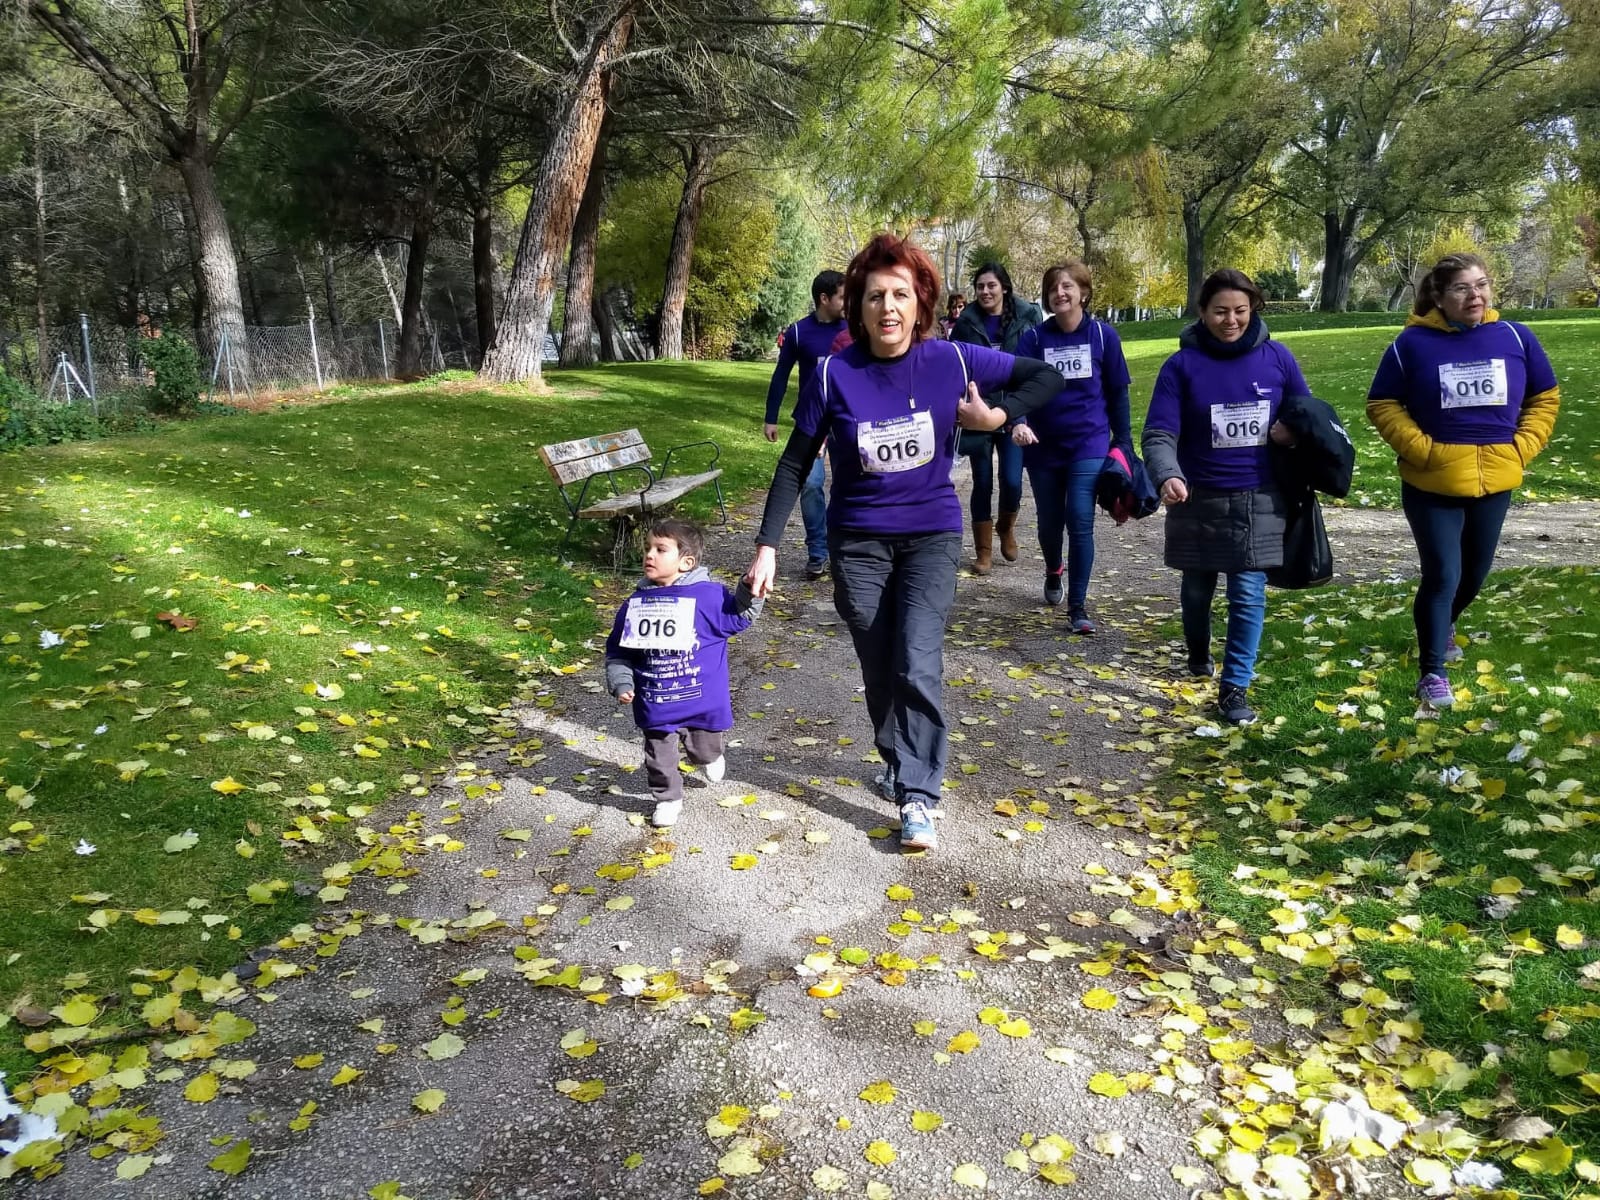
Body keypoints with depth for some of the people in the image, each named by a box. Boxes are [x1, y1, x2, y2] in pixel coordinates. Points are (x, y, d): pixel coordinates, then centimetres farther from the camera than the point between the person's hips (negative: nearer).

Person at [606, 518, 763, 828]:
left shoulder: (709, 595, -13)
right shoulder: (636, 602, -4)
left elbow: (739, 617, 2)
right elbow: (617, 651, 6)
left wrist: (750, 591, -15)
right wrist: (621, 683, -6)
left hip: (702, 700, -1)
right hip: (655, 704, 2)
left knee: (703, 751, 20)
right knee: (659, 758, 11)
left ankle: (711, 757, 55)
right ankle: (668, 799, 35)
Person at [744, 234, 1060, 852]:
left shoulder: (952, 360, -10)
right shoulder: (833, 375, -11)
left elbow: (1045, 376, 2)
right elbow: (794, 464, -4)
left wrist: (997, 414, -16)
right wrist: (767, 546, -8)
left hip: (931, 535, -1)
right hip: (858, 541, 1)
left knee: (918, 666, -13)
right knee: (880, 672, 11)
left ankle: (917, 797, -3)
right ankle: (899, 761, 35)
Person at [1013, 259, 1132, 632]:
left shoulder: (1103, 335, -1)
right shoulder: (1033, 338, -3)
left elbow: (1117, 393, 5)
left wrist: (1123, 441, 6)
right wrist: (1018, 422, -32)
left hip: (1089, 446, -1)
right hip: (1043, 447, 1)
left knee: (1080, 523, -10)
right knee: (1050, 521, 14)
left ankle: (1078, 608, -2)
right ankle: (1053, 572, 46)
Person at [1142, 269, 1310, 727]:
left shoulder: (1276, 357, -3)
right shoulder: (1182, 365, -10)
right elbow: (1159, 433, -17)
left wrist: (1295, 430, -12)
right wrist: (1168, 476, -37)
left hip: (1259, 500, 0)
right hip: (1198, 499, 0)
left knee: (1248, 594, -3)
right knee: (1197, 589, 17)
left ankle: (1235, 686, 6)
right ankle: (1198, 654, 44)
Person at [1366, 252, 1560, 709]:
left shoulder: (1516, 337, -2)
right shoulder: (1413, 342, -10)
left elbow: (1545, 398, 9)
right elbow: (1382, 405, -5)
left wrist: (1521, 448, -3)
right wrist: (1421, 448, -14)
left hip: (1495, 483, 4)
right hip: (1432, 485, -4)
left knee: (1476, 571, 19)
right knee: (1442, 576, -5)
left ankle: (1442, 626, 48)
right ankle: (1432, 671, 7)